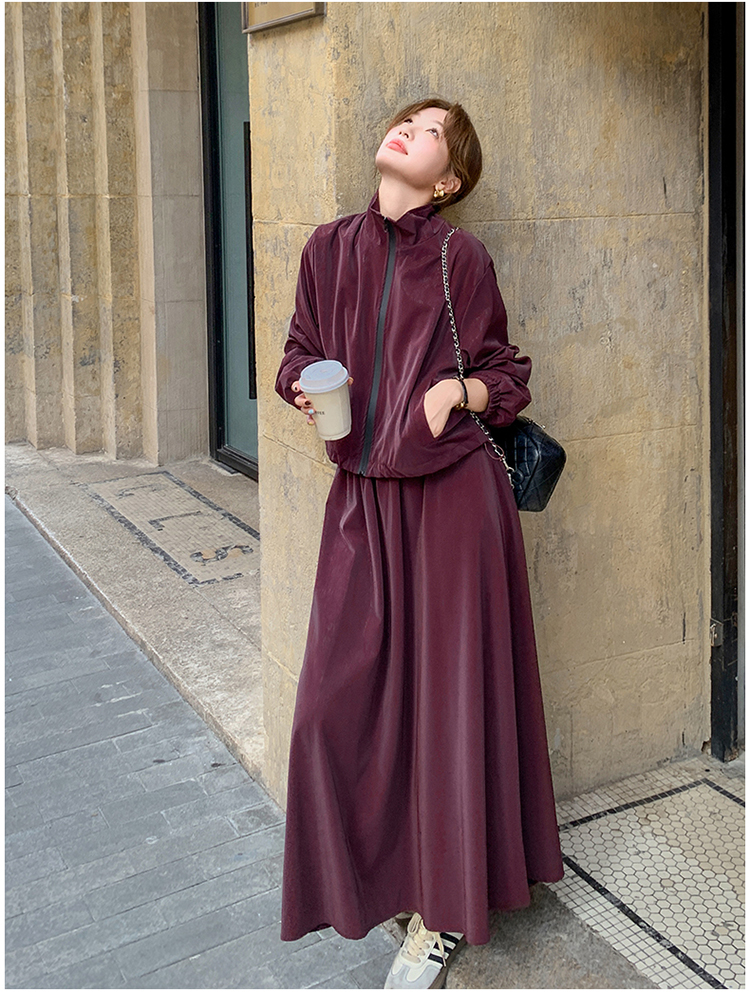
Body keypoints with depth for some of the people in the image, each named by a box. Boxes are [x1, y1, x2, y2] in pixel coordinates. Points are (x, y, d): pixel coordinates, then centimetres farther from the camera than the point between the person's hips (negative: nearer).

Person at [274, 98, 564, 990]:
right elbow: (301, 349, 17)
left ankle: (442, 912, 17)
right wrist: (307, 390, -4)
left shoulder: (461, 259, -1)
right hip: (361, 497, 4)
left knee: (447, 688, 2)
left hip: (451, 497, -3)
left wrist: (457, 392, -13)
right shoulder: (329, 248, 7)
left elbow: (503, 373, 7)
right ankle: (385, 873, 28)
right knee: (348, 691, 5)